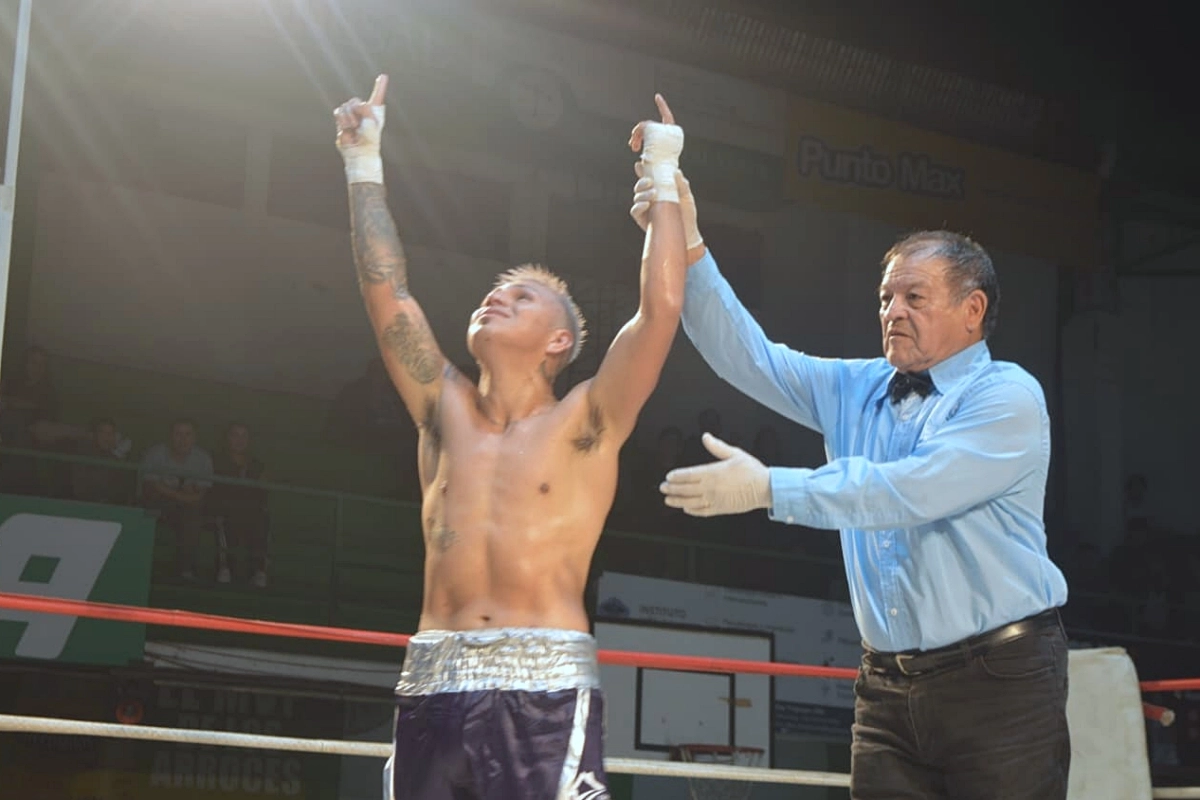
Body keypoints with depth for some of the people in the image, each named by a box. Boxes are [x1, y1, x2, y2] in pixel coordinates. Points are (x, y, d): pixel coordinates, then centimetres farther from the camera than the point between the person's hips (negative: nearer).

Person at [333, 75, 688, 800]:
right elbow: (386, 290, 12)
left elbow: (662, 307, -5)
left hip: (546, 688, -4)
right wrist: (365, 164, 12)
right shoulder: (446, 412, 15)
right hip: (432, 684, 4)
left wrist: (664, 178, 1)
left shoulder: (583, 424, 5)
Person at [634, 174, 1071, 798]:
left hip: (997, 677, -5)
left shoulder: (1007, 397, -6)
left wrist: (767, 488, -19)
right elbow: (748, 358, 7)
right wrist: (686, 244, -4)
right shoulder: (855, 390, 15)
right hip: (887, 685, 5)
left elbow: (912, 490, -19)